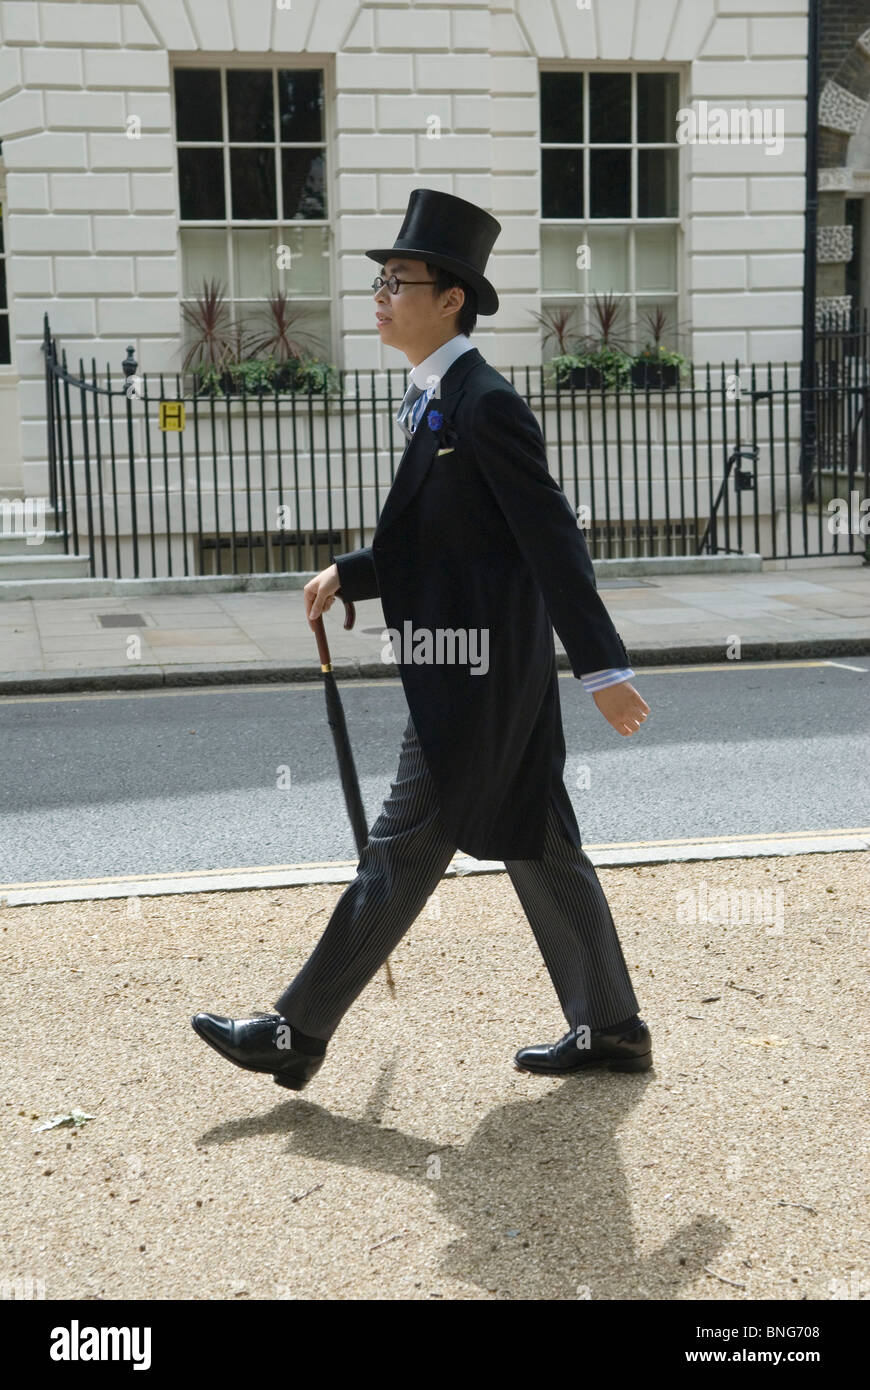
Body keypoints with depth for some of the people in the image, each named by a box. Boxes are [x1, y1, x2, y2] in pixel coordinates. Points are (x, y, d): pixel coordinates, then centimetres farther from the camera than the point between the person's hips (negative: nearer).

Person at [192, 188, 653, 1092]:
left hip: (477, 677, -10)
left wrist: (601, 668, -23)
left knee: (402, 853, -2)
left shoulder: (485, 405, -16)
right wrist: (348, 575, 7)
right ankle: (610, 1030, 25)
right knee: (534, 848, 14)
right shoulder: (434, 401, 15)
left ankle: (297, 1036, 9)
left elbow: (553, 542, -20)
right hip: (483, 673, 10)